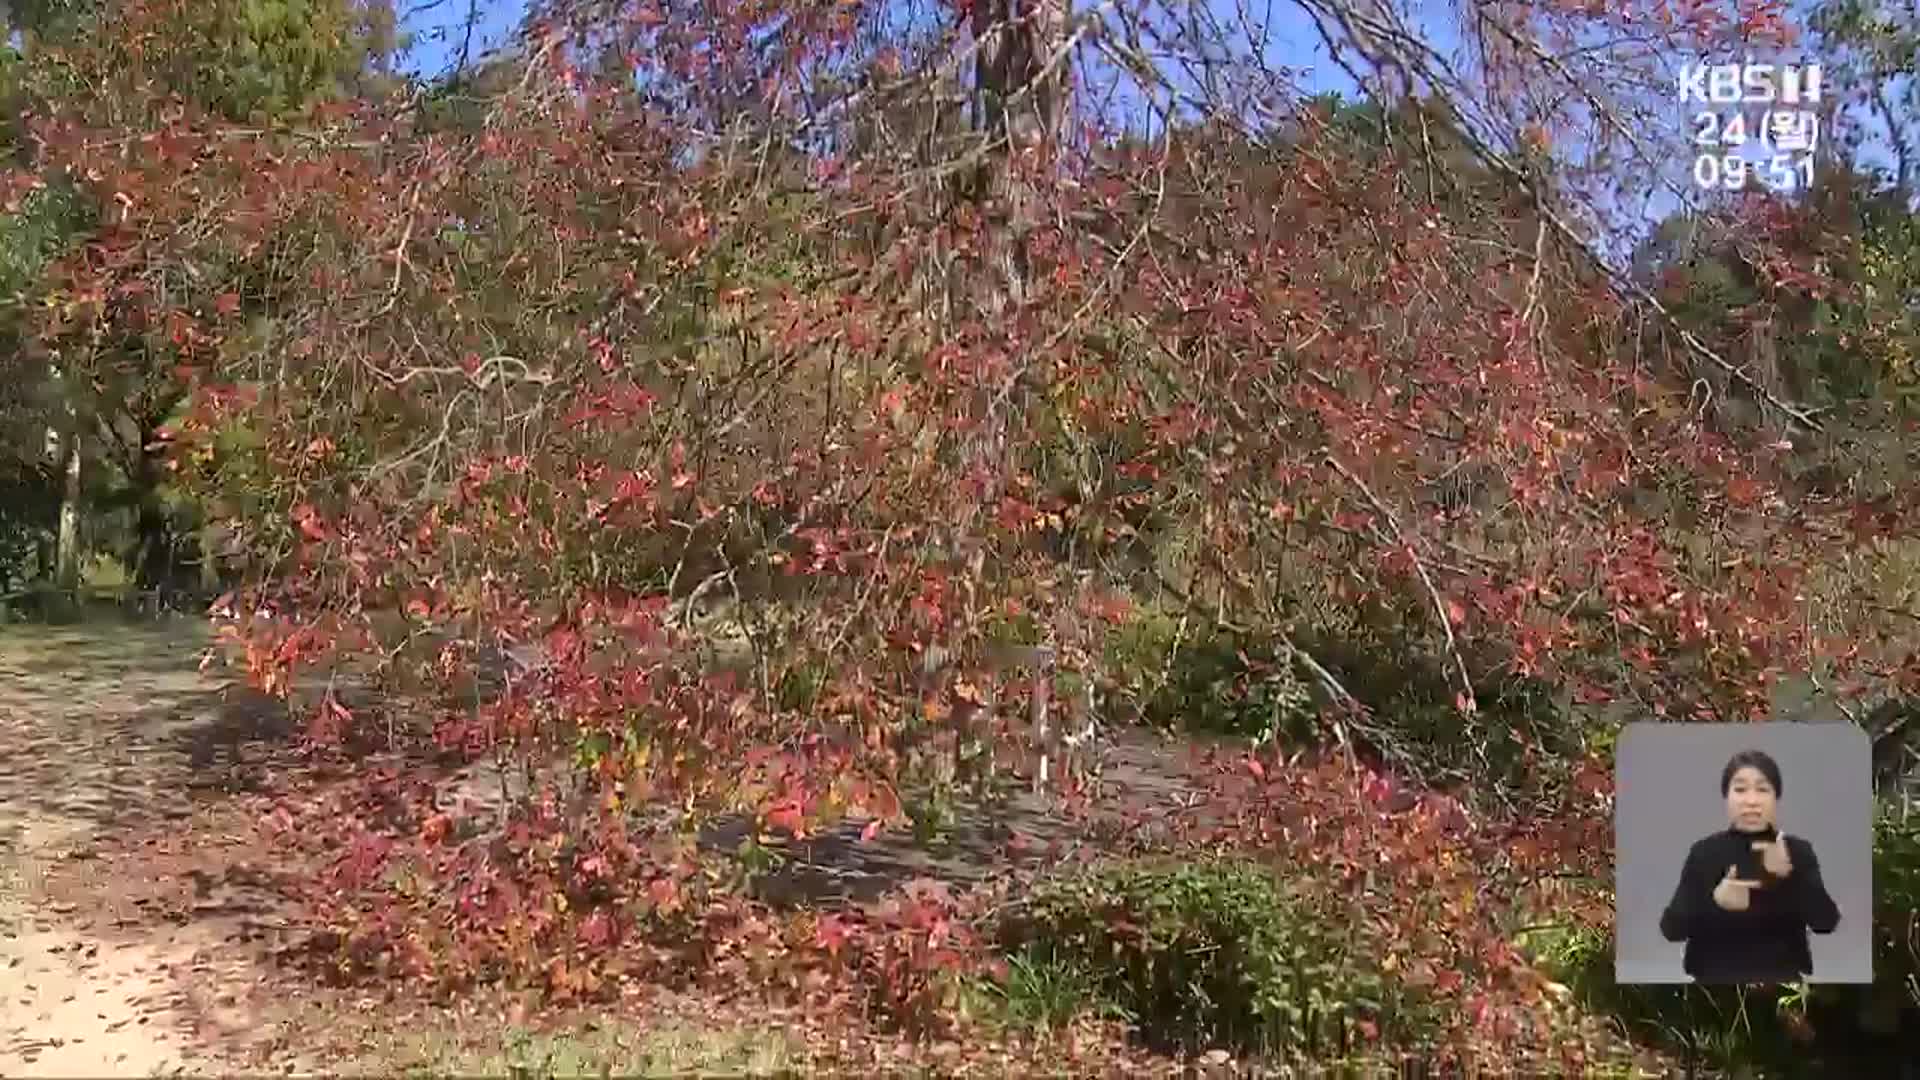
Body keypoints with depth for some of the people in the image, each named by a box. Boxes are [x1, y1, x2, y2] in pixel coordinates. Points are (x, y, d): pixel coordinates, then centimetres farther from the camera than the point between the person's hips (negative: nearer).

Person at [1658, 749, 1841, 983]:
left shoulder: (1797, 851, 0)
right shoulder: (1705, 852, -1)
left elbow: (1826, 922, -14)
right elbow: (1671, 927, -8)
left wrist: (1790, 874, -30)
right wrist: (1714, 902, -26)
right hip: (1717, 979, 0)